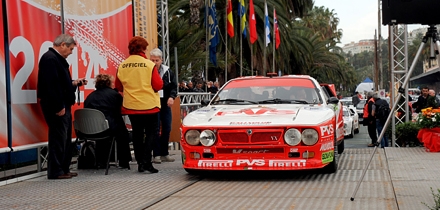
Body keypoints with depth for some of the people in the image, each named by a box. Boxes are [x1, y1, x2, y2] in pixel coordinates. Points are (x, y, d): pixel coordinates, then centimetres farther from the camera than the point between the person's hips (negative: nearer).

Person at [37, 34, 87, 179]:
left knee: (65, 138, 13)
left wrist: (74, 83, 12)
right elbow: (51, 85, -23)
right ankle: (55, 171, -2)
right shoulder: (50, 58, -15)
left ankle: (64, 169, 20)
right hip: (56, 107, -11)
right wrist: (59, 107, -23)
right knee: (58, 138, -7)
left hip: (62, 105, 11)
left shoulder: (57, 58, 17)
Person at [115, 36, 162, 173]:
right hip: (149, 105, -3)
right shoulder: (149, 65, -13)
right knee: (151, 133, 5)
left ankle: (140, 162, 16)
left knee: (137, 134, 13)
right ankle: (146, 161, -8)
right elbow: (158, 85, -11)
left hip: (131, 106, 4)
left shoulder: (122, 66, -2)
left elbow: (118, 87, 8)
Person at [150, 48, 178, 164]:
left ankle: (164, 153, 19)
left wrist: (172, 97, -7)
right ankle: (156, 155, 1)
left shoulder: (167, 71, 5)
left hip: (165, 104, 4)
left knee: (167, 129, 8)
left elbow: (174, 86, 9)